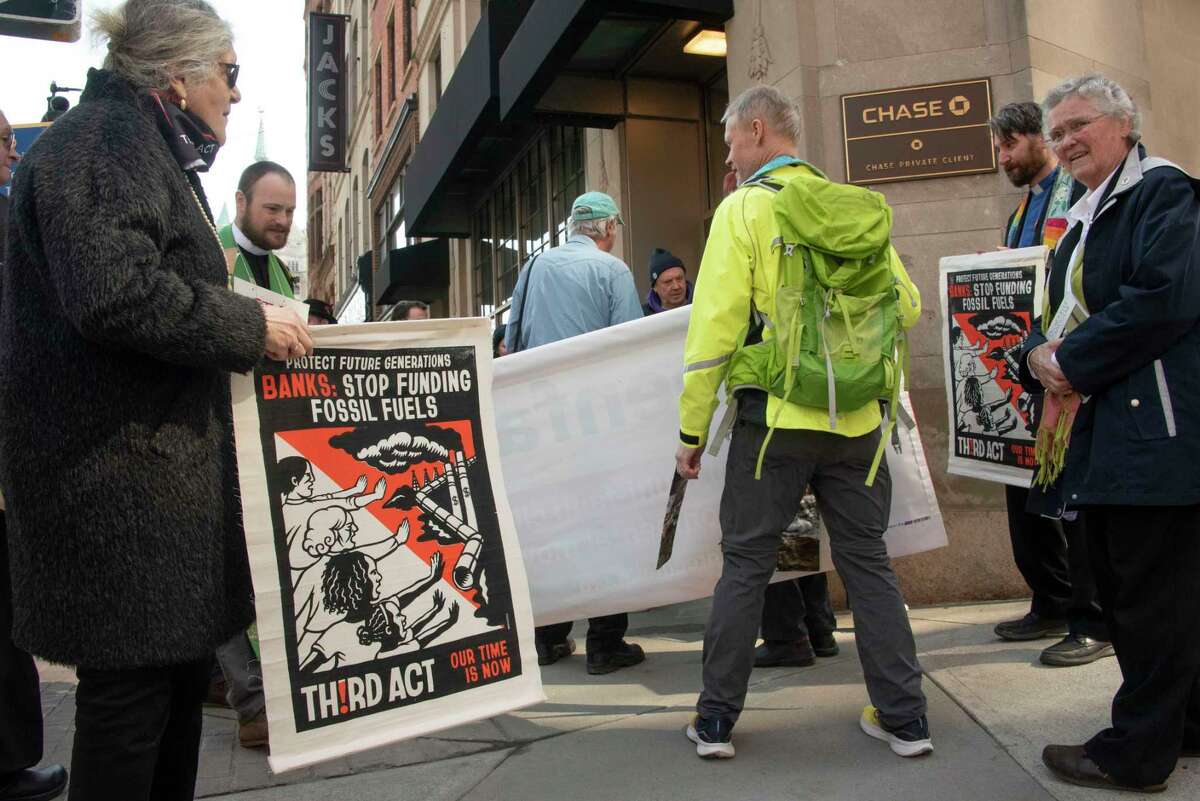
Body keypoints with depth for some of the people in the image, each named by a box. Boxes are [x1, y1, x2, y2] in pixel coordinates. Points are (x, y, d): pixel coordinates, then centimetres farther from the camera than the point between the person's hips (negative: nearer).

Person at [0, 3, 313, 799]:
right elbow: (114, 293, -25)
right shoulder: (104, 138, -11)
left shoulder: (147, 149, 22)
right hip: (120, 470, -10)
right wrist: (250, 324, -16)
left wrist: (254, 329, 17)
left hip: (159, 459, 10)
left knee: (183, 664, 15)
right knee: (134, 679, -3)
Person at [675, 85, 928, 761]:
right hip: (857, 419, 4)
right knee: (867, 560, 13)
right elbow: (907, 305, 11)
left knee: (746, 565, 6)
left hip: (775, 418, -4)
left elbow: (715, 327, -10)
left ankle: (716, 721, 16)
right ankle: (904, 717, 20)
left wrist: (692, 431, -4)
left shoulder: (744, 208, -4)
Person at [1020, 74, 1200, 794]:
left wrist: (1072, 362, -14)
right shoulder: (1083, 219, 21)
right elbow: (1066, 315, 23)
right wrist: (1039, 353, 0)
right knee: (1121, 587, 16)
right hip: (1097, 432, 10)